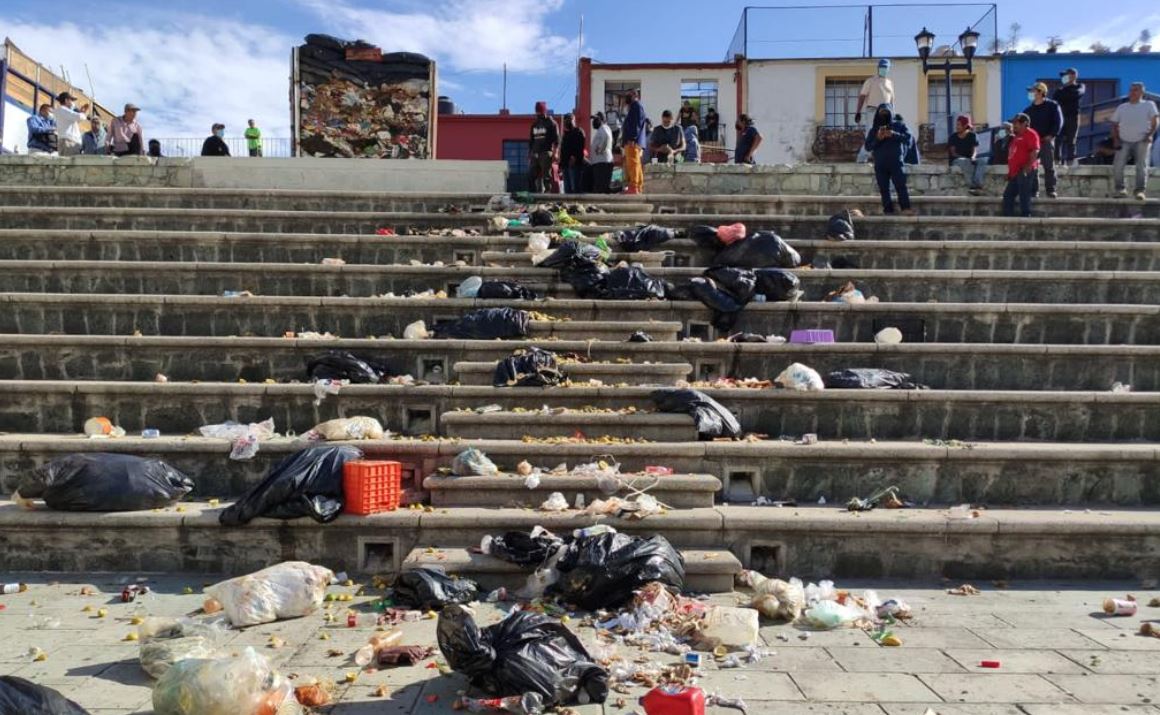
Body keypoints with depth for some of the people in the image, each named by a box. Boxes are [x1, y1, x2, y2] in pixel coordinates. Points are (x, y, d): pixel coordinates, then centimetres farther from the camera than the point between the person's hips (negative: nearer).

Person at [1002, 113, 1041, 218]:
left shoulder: (1031, 134, -6)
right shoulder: (1017, 136, 24)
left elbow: (1035, 152, -17)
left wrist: (1028, 168, -24)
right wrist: (1010, 172, 21)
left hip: (1024, 172, -10)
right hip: (1015, 172, 10)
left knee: (1024, 197, -9)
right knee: (1008, 195, 9)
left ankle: (1025, 216, -7)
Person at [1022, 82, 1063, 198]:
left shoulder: (1052, 106, 1)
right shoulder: (1028, 110, 15)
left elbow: (1058, 122, -5)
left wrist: (1051, 135, -14)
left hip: (1046, 141, -4)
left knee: (1049, 167, -6)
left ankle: (1051, 190, -5)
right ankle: (1033, 190, 5)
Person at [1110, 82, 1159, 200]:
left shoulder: (1149, 105, 10)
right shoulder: (1121, 107, 17)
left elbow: (1155, 120, 3)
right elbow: (1114, 125, 15)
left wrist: (1151, 134, -12)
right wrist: (1116, 139, 1)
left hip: (1142, 142, -2)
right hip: (1124, 142, 2)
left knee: (1142, 166, -11)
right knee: (1117, 166, -11)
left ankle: (1140, 191, -10)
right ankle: (1120, 188, 1)